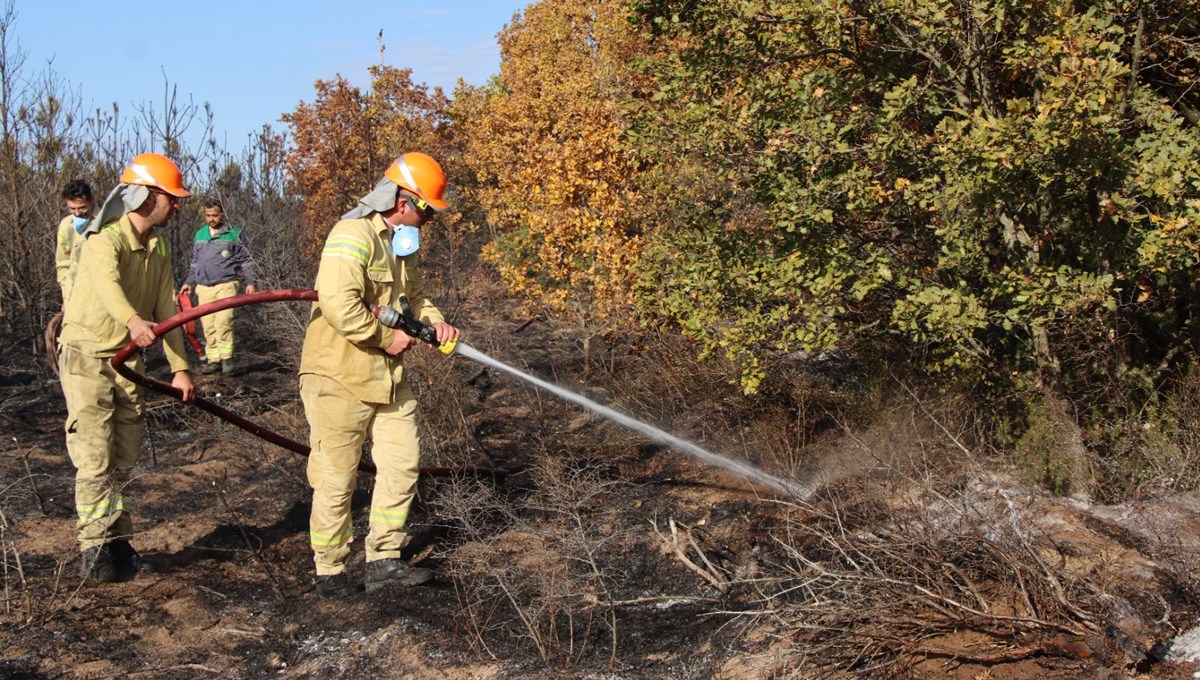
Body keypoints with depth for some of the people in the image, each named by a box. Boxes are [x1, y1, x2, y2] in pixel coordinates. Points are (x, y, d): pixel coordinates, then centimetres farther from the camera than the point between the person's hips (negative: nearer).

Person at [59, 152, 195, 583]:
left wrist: (179, 367, -2)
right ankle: (97, 547, -6)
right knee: (94, 455, -10)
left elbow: (166, 308, 4)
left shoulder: (158, 247, 6)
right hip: (87, 355, -7)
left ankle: (115, 541, 20)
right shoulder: (105, 240, -20)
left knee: (123, 457, 10)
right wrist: (133, 321, -62)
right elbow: (106, 282, -42)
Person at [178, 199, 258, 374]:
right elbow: (194, 263, 26)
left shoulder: (233, 234, 3)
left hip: (226, 285, -5)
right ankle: (214, 359, 6)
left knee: (223, 321, -20)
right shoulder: (199, 235, 16)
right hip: (204, 287, 5)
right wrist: (189, 282, 23)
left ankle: (226, 356, -10)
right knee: (209, 326, 1)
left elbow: (245, 261, 4)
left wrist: (251, 282, -3)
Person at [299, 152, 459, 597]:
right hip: (340, 379, -9)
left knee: (402, 465, 8)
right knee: (336, 479, 1)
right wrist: (386, 338, -20)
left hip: (388, 378, 9)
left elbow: (415, 297, 21)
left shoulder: (402, 243, 14)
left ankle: (383, 560, 18)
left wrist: (434, 323, -1)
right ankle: (330, 570, 14)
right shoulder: (354, 235, -19)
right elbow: (338, 303, -30)